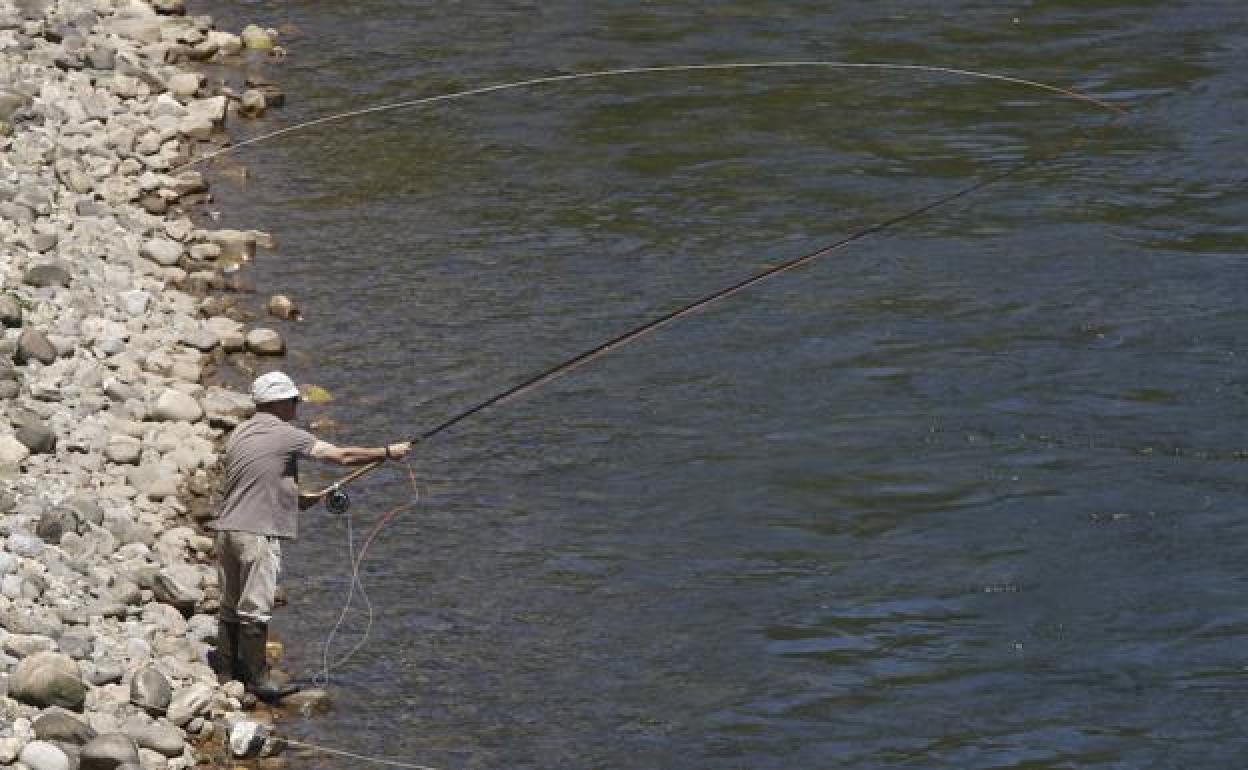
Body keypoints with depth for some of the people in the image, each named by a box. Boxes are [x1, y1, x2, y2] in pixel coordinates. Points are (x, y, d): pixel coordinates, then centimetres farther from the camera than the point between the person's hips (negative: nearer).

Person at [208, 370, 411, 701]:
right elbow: (341, 456, -7)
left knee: (231, 605, 16)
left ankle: (227, 666, 23)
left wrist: (295, 498, 24)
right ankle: (256, 677, 3)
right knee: (255, 609, -2)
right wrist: (388, 452, 4)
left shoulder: (238, 434, 14)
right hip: (258, 533, -8)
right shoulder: (286, 435, -9)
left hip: (227, 528, 8)